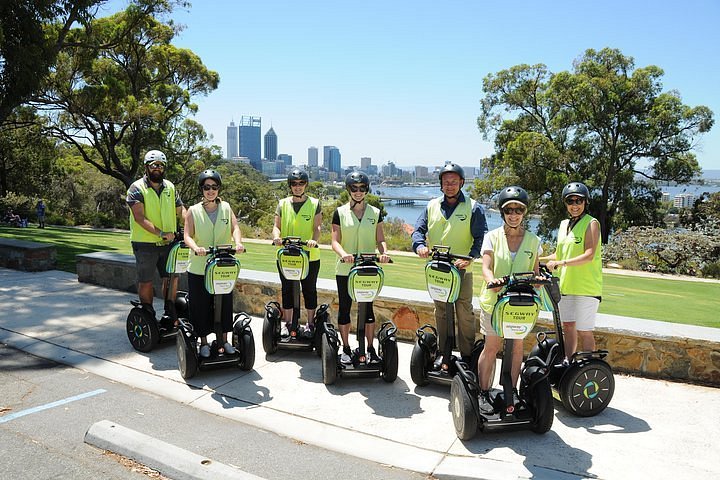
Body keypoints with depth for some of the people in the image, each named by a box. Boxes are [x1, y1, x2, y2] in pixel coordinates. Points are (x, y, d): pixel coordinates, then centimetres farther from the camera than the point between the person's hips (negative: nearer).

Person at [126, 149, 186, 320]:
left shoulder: (170, 187, 10)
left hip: (168, 243, 4)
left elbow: (181, 210, 11)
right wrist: (161, 233, -26)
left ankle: (170, 312, 21)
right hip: (145, 244, -4)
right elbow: (140, 217, -16)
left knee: (172, 278, 6)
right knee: (145, 282, 6)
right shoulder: (137, 188, -6)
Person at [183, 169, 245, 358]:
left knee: (224, 303, 8)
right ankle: (203, 342, 20)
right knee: (201, 305, 5)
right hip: (199, 267, -1)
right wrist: (196, 248, -29)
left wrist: (238, 243, -28)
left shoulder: (226, 208, 7)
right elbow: (187, 236, -8)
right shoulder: (193, 211, 1)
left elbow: (235, 227, -7)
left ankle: (224, 339, 24)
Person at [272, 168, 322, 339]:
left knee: (309, 290, 7)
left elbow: (317, 227, -5)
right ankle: (287, 323, 22)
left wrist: (314, 240, -26)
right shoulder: (283, 204, 8)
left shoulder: (314, 204, 3)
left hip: (309, 256, -2)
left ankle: (310, 323, 20)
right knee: (287, 290, 10)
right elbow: (277, 226, 3)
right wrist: (276, 236, -20)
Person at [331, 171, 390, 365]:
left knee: (368, 308, 5)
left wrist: (384, 252, -18)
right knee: (344, 308, 6)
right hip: (345, 269, -1)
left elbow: (380, 240, 4)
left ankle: (370, 349, 16)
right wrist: (343, 253, -25)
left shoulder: (375, 213, 7)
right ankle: (346, 349, 19)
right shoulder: (340, 212, 2)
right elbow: (335, 241, -4)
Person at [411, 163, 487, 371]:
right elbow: (418, 230, 7)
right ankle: (443, 353, 20)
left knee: (465, 312, -2)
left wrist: (470, 258, -23)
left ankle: (467, 355, 9)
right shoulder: (432, 206, 10)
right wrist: (420, 245, -16)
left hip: (462, 269, -3)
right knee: (441, 312, 10)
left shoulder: (473, 208, 0)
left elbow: (481, 238, -6)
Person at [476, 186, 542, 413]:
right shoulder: (492, 237, -1)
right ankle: (483, 393, 15)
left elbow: (535, 270, 8)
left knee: (517, 345, 8)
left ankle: (512, 391, 25)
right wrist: (491, 280, -33)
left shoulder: (533, 240, 6)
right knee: (491, 346, 2)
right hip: (494, 299, -2)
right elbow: (486, 267, -11)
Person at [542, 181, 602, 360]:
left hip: (586, 287, -7)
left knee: (584, 331, -1)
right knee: (568, 327, 13)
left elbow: (589, 255, -19)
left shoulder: (591, 223, -8)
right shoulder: (564, 225, 13)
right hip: (566, 285, 7)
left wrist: (561, 263, -26)